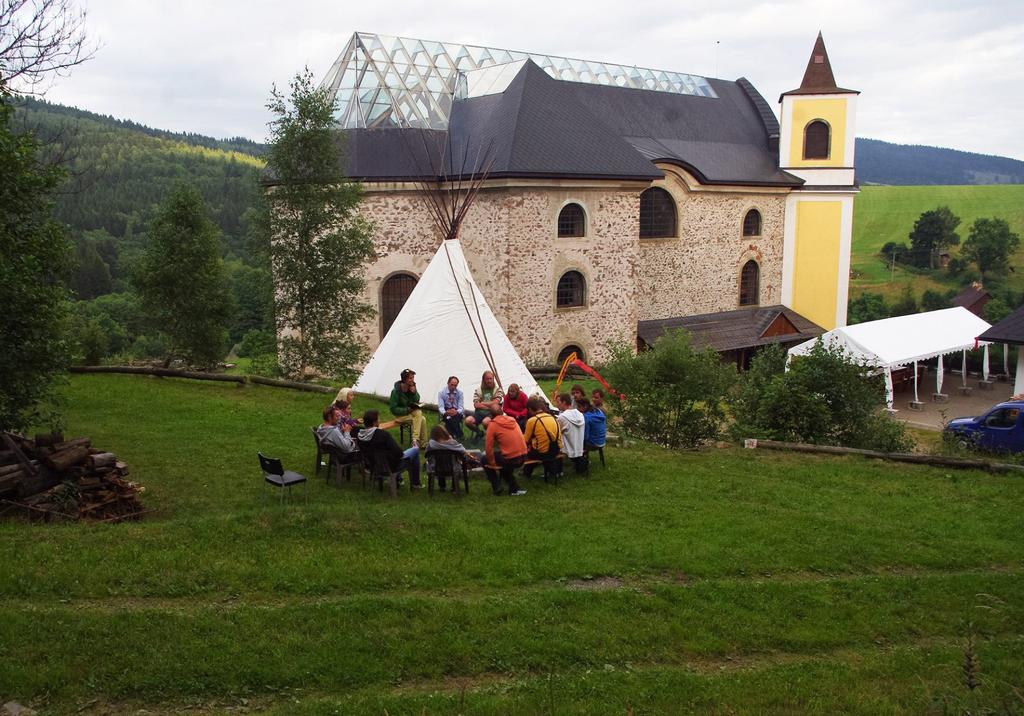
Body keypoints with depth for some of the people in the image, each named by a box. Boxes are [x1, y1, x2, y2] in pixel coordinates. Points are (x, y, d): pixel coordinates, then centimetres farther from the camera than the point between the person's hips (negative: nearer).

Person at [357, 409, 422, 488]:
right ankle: (415, 483, 22)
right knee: (415, 450, 12)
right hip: (391, 467, -7)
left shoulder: (360, 435, -10)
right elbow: (398, 453, -26)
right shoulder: (383, 434, -30)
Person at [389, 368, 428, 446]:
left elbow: (417, 401, 3)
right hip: (400, 415, -5)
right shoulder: (396, 391, -18)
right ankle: (423, 443, -16)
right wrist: (407, 410, -23)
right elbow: (393, 409, -16)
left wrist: (414, 393, -16)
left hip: (410, 412, 5)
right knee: (421, 419, -23)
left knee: (419, 413, -27)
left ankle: (415, 440, -23)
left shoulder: (412, 386, -3)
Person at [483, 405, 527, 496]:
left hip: (510, 459, -6)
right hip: (523, 457, 6)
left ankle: (497, 487, 17)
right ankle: (514, 488, 27)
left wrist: (492, 462, 7)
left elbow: (488, 446, -8)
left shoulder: (493, 424, -6)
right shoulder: (512, 420, 10)